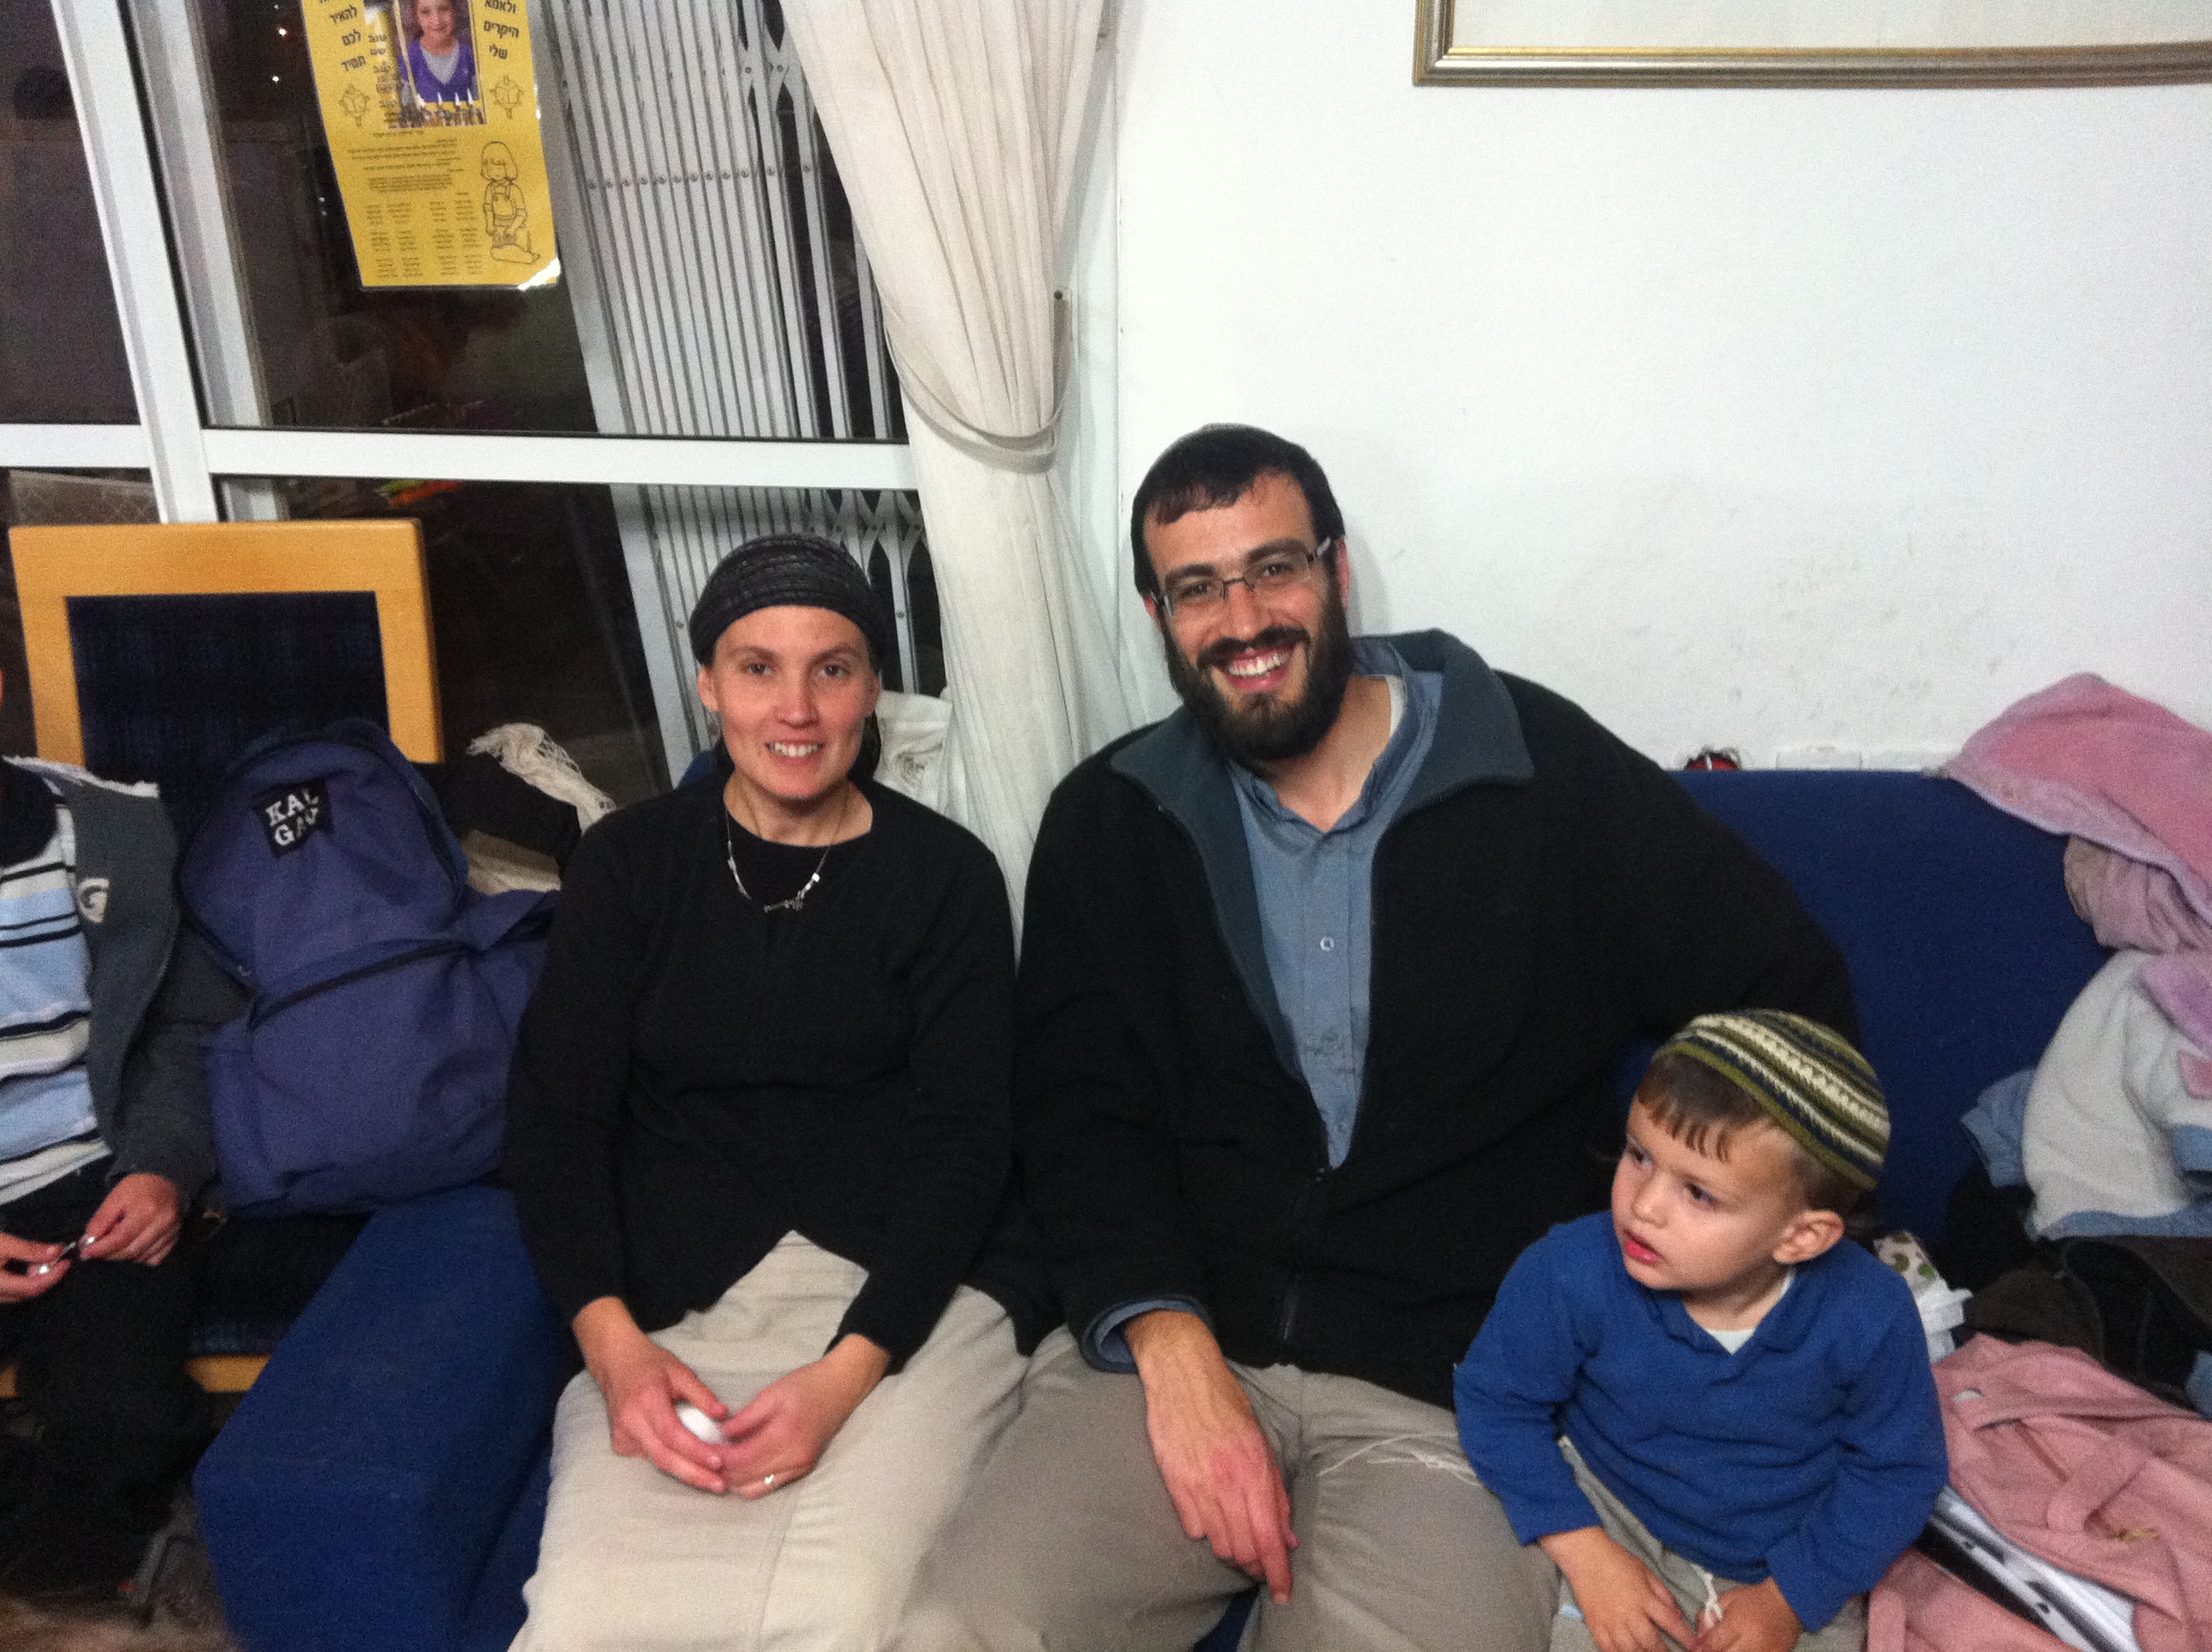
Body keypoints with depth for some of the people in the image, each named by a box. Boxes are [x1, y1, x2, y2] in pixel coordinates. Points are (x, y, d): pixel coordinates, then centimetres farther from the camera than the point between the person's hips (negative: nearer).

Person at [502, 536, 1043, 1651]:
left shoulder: (945, 877, 5)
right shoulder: (628, 862, 10)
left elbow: (958, 1147, 0)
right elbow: (556, 1116, 5)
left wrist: (847, 1373, -14)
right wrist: (612, 1342, -11)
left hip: (903, 1299, -1)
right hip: (672, 1305, 2)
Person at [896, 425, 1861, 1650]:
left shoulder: (1545, 778, 1)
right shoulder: (1109, 822, 8)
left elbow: (1789, 988, 7)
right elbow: (1072, 1110, 2)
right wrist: (1174, 1350, -13)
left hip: (1452, 1394, -1)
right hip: (1166, 1342, 2)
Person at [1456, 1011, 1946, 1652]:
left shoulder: (1869, 1318, -24)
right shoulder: (1571, 1274, -26)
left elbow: (1898, 1471, -7)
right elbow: (1497, 1401, -12)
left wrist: (1792, 1597, -12)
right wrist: (1585, 1552, -18)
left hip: (1795, 1569, 1)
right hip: (1616, 1523, -1)